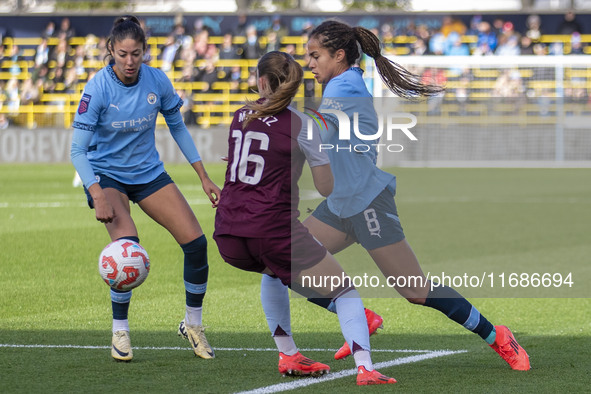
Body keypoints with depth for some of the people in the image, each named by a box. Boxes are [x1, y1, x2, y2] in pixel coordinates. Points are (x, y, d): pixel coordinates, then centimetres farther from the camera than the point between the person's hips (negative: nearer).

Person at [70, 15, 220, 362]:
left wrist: (204, 177, 3)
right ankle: (120, 330, -10)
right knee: (127, 244, -28)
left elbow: (177, 127, 5)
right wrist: (98, 196, -32)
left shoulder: (157, 81, -11)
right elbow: (78, 150, -20)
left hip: (148, 172, 4)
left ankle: (194, 324, 13)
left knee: (196, 242, -9)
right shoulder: (98, 89, -21)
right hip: (106, 174, -4)